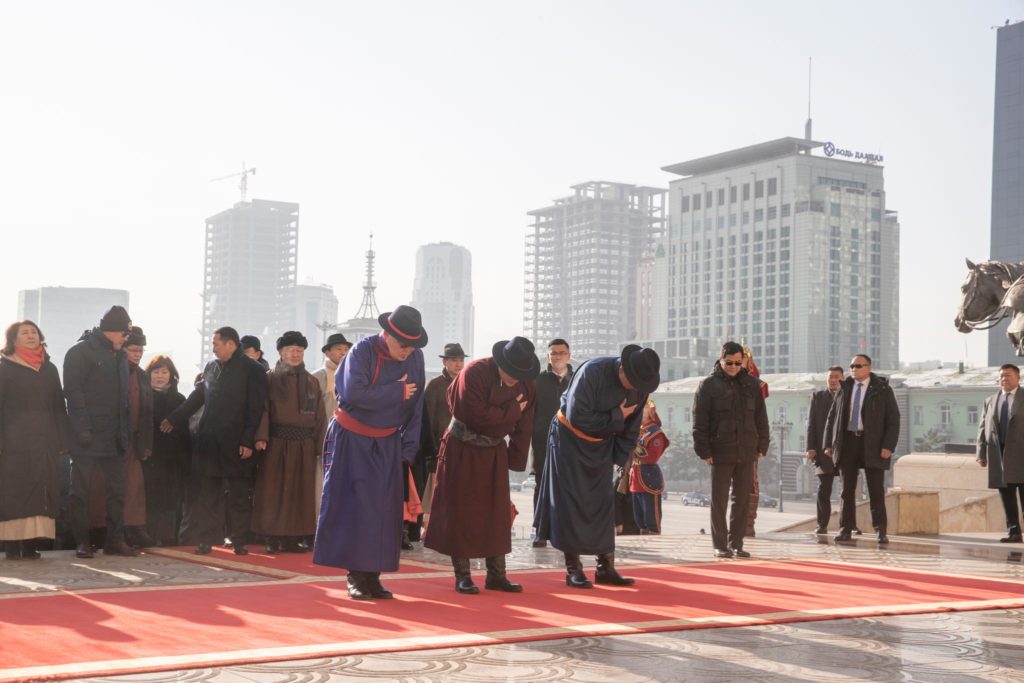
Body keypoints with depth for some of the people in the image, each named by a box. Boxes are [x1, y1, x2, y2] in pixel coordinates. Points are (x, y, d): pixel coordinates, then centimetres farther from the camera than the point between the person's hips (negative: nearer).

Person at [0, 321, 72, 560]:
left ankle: (30, 544, 1)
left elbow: (58, 406, 13)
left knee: (40, 490, -1)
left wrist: (63, 440, 4)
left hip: (44, 441, 4)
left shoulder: (49, 369, 15)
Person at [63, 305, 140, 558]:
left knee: (117, 490, 7)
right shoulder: (81, 352, -5)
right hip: (87, 437, -7)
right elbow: (73, 391, -12)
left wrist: (125, 431, 11)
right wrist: (82, 429, -19)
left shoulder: (119, 356, 17)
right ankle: (81, 542, 5)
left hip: (114, 437, 7)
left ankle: (115, 540, 12)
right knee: (81, 490, 0)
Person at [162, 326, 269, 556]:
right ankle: (206, 538, 10)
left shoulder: (252, 370, -6)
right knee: (205, 492, 4)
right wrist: (174, 419, 20)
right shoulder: (211, 367, 12)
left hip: (235, 443, -5)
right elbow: (197, 397, 21)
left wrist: (248, 441, -14)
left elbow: (255, 409, -9)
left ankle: (239, 540, 10)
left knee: (237, 493, 3)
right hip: (208, 440, 5)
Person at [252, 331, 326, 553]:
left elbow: (319, 415, 8)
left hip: (304, 445, 3)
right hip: (276, 442, -3)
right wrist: (261, 437, -20)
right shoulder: (271, 378, 3)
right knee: (273, 491, -2)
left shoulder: (312, 382, 12)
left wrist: (321, 447, 1)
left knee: (300, 492, 3)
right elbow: (263, 409, -7)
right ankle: (273, 539, 2)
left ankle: (293, 539, 9)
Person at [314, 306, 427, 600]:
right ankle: (355, 575, 1)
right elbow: (353, 393, -28)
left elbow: (415, 406, 3)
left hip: (388, 444, 4)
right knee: (353, 505, -4)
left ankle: (372, 574, 9)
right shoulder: (363, 350, -16)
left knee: (383, 508, 2)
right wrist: (396, 392, -21)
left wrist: (408, 448, -1)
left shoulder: (415, 358, -4)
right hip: (352, 440, -4)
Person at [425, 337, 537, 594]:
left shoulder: (526, 384, -4)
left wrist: (515, 461, -3)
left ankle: (496, 575, 14)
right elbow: (478, 415, -27)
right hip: (463, 450, -5)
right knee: (461, 512, -1)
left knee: (497, 514, 7)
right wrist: (512, 410, -18)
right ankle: (462, 576, 6)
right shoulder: (474, 373, -21)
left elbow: (523, 426, 1)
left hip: (494, 453, 5)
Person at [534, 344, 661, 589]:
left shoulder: (639, 387, -9)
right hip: (570, 438, -5)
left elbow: (631, 427, 4)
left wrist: (619, 459, 1)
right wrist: (616, 417, -22)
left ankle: (605, 568, 11)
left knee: (603, 504, 5)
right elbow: (577, 417, -27)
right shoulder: (592, 372, -27)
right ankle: (573, 569, 1)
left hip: (601, 445, 5)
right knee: (571, 503, -4)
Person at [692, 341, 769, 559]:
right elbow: (699, 421, -5)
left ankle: (736, 543, 16)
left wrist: (762, 446, 6)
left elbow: (761, 418, 12)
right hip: (720, 453, -4)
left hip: (746, 452, 4)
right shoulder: (709, 385, -3)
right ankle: (720, 545, 7)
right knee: (719, 500, 1)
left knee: (743, 500, 7)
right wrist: (704, 450, -10)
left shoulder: (751, 384, 9)